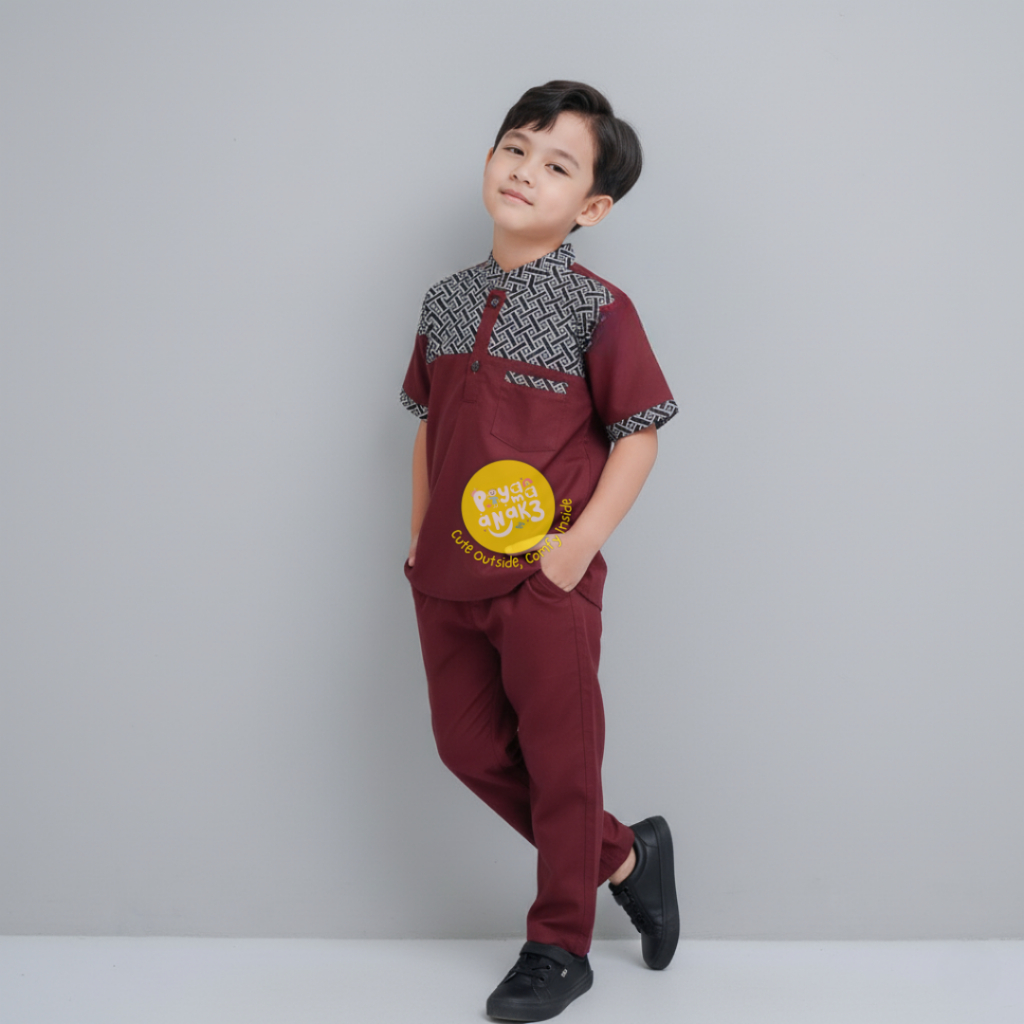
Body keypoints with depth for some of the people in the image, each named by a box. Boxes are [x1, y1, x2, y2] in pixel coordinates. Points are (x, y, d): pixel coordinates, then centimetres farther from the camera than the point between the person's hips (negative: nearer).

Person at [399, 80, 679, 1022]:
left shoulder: (595, 309, -9)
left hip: (545, 580, -6)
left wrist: (581, 544, -16)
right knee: (471, 748, 13)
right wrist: (418, 537, 11)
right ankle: (624, 855, 32)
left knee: (558, 759, 5)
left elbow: (637, 435, -8)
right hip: (449, 577, 6)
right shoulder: (448, 303, 8)